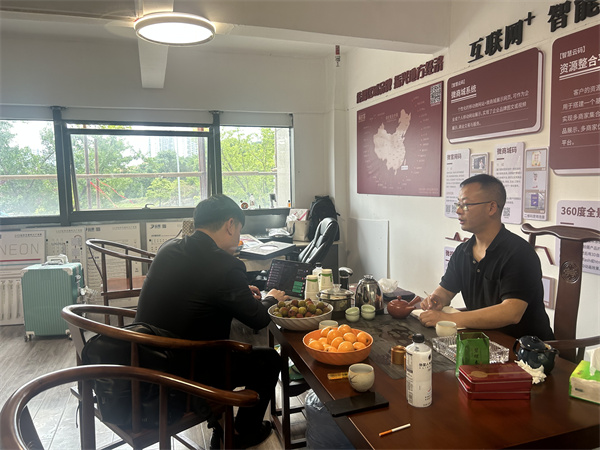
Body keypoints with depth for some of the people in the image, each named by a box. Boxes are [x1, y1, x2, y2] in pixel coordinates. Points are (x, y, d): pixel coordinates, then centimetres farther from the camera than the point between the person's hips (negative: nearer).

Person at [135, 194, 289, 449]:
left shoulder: (168, 249, -1)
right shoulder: (225, 266, -24)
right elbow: (258, 320, -9)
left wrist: (241, 292, 20)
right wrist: (271, 300, 13)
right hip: (184, 379, -7)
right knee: (269, 359, 12)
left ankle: (221, 428, 40)